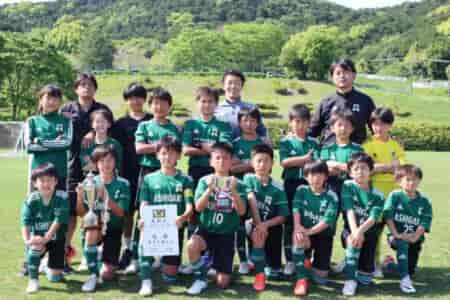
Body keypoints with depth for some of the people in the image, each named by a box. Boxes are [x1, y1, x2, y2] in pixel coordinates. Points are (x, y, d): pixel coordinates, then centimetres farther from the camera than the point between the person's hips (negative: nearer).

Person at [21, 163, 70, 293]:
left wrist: (45, 238, -29)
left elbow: (59, 220, -22)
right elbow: (26, 222, -17)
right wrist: (27, 240, -34)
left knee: (55, 277, -4)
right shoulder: (31, 199, -13)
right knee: (34, 249, -35)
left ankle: (51, 268, 34)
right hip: (38, 237, 1)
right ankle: (33, 280, -11)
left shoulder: (62, 197, -18)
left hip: (56, 238, -1)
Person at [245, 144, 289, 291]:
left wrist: (265, 224, -24)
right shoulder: (248, 178, -10)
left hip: (272, 226, 1)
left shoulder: (278, 188, -10)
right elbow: (252, 201, -23)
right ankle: (260, 274, -19)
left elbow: (282, 217, -9)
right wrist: (258, 224, -32)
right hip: (253, 223, -1)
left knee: (274, 268, -1)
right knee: (257, 235, -36)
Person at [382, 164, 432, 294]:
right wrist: (396, 234, -22)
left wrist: (415, 237, -22)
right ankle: (404, 279, -32)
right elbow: (388, 216, -13)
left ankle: (392, 263, 34)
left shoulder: (424, 201, -1)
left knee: (411, 271, 2)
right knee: (402, 243, -38)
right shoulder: (395, 195, -7)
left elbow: (425, 222, -8)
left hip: (415, 238, 3)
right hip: (396, 236, -3)